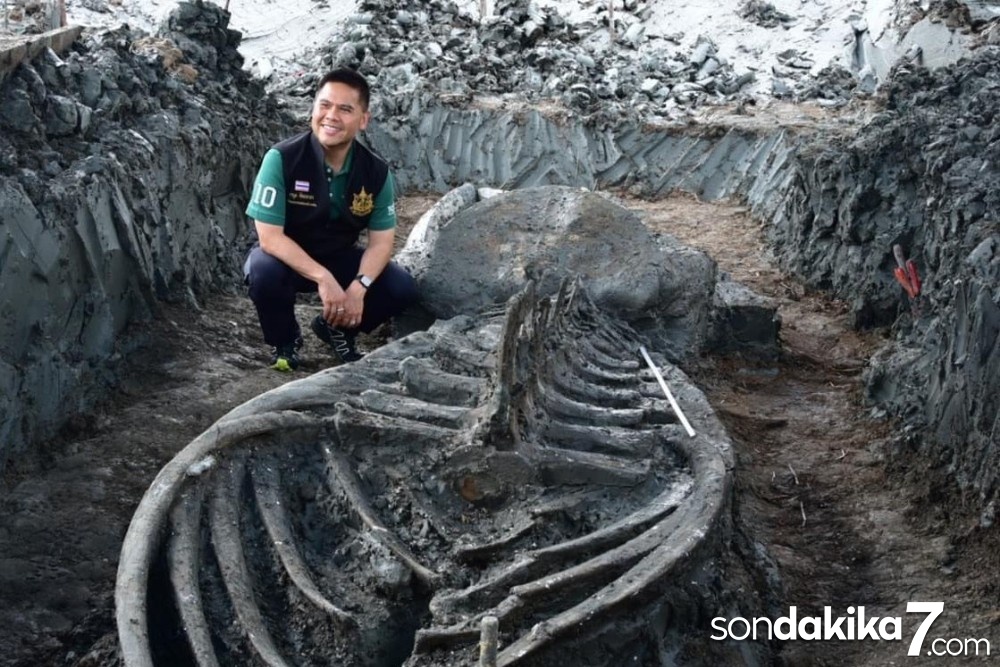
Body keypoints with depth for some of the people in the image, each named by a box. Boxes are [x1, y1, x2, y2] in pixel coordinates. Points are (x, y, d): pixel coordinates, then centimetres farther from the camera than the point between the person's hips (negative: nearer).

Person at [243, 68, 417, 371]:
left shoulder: (376, 171, -14)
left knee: (402, 288, -18)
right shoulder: (282, 158, -25)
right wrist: (323, 278, -35)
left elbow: (381, 241, -9)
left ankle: (338, 328, 13)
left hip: (340, 258, 3)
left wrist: (359, 286, -28)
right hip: (286, 257, -3)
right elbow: (269, 237, -26)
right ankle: (284, 340, -3)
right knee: (264, 272, -37)